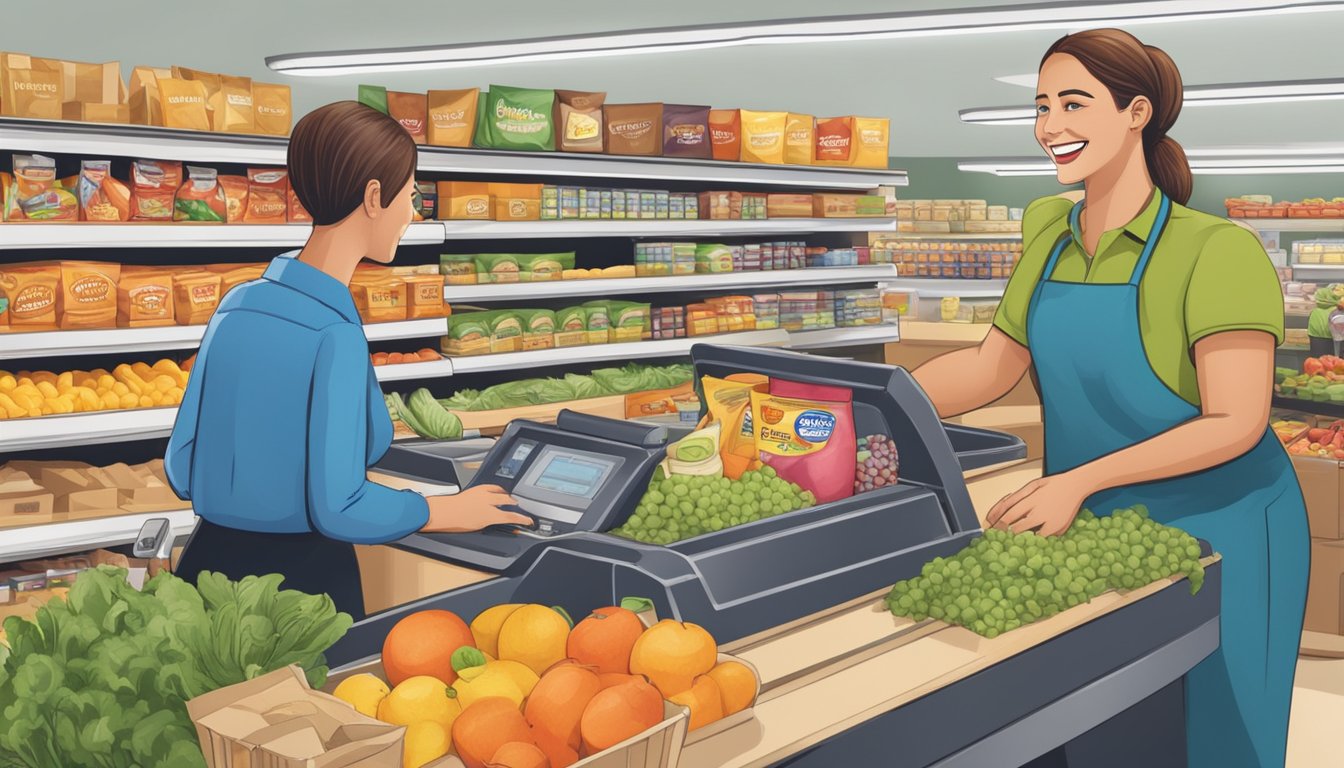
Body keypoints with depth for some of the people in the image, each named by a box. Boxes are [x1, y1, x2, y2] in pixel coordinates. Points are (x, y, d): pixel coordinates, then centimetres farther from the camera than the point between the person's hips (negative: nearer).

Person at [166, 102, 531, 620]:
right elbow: (337, 508, -20)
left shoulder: (238, 304, 2)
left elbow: (183, 469, 8)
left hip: (210, 560, 7)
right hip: (302, 578, -6)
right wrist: (450, 512, -5)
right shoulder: (335, 333, -20)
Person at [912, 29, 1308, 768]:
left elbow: (1235, 423, -22)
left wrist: (1079, 480, -29)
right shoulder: (1050, 235, 0)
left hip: (1217, 536, -5)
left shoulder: (1215, 251, -18)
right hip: (1094, 533, 6)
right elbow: (989, 368, 4)